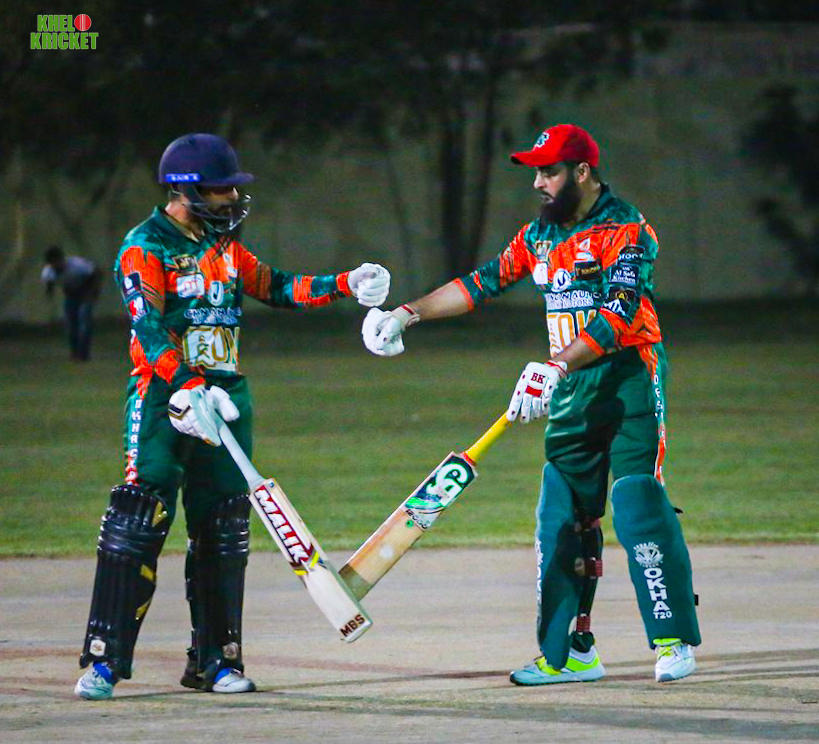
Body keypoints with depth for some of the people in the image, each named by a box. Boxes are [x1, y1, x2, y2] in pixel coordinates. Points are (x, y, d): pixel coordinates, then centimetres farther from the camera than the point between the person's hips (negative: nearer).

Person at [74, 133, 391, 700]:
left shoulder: (224, 244, 15)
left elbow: (273, 287, 22)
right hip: (163, 395, -7)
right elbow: (149, 325, -21)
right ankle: (103, 659, -14)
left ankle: (215, 660, 15)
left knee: (223, 530, 7)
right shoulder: (145, 247, -9)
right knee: (137, 521, -14)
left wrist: (343, 286, 10)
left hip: (225, 393, 7)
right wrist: (186, 387, -34)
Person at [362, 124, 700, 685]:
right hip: (572, 389, 7)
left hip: (630, 377, -7)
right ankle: (571, 652, 8)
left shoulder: (625, 230, -12)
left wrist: (555, 366, -33)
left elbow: (617, 315, -24)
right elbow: (485, 282, 18)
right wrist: (409, 313, 13)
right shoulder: (541, 234, 13)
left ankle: (675, 638, -10)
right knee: (562, 514, 4)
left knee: (637, 503, -15)